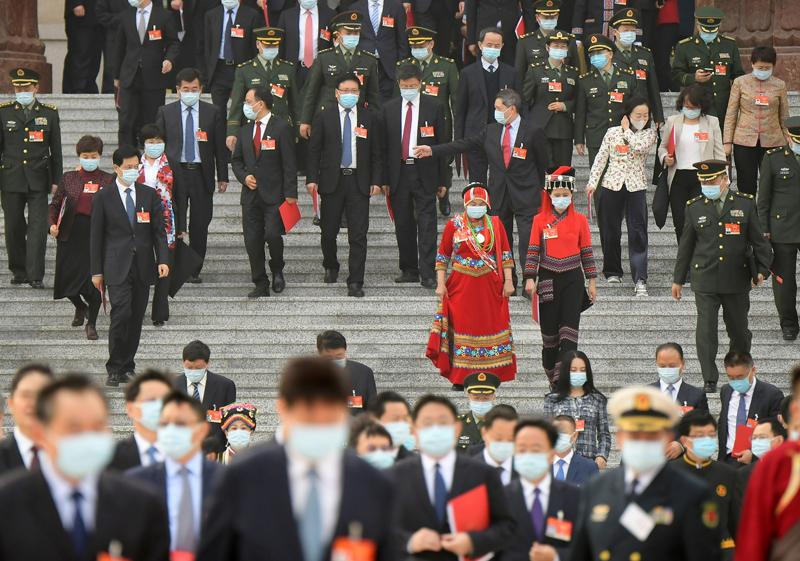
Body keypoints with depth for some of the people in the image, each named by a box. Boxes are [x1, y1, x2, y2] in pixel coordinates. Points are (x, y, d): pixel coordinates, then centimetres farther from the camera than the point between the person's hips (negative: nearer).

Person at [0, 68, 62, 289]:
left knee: (38, 227, -7)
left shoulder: (49, 113, 7)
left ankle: (35, 276, -6)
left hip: (39, 180, -1)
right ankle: (18, 271, 19)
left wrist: (56, 181, 7)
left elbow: (56, 151, 11)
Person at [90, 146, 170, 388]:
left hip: (143, 267, 3)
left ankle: (127, 367, 16)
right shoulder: (103, 198, 2)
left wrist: (163, 260, -4)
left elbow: (159, 231, 9)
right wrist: (96, 271, 0)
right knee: (121, 315, -15)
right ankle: (114, 370, -8)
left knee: (136, 319, 5)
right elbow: (96, 236, 3)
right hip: (117, 266, -3)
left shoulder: (150, 195, 9)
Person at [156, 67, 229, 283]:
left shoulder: (213, 113, 7)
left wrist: (222, 177, 5)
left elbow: (220, 147, 8)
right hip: (174, 173, -1)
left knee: (200, 225, 3)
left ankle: (194, 270, 11)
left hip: (202, 174, 1)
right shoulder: (166, 112, 7)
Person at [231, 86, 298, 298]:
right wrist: (244, 176, 0)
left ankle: (277, 270, 12)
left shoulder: (281, 129, -4)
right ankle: (261, 285, 9)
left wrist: (290, 193, -12)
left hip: (274, 195, -5)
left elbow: (289, 164, -6)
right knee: (252, 241, 2)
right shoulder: (245, 130, 14)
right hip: (251, 194, 5)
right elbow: (236, 160, 22)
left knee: (272, 235, -17)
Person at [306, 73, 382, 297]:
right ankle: (331, 267, 35)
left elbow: (376, 153, 9)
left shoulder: (369, 118, 7)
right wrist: (311, 179, -5)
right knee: (329, 231, 8)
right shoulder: (324, 117, 5)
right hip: (332, 180, 0)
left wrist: (376, 181, 0)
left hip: (359, 181, 0)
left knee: (358, 234, -5)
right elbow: (314, 150, 4)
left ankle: (355, 282, -4)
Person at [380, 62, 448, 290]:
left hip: (425, 173, -2)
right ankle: (409, 270, 18)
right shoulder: (388, 109, 8)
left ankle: (428, 274, -7)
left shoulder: (434, 107, 2)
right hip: (398, 173, 2)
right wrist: (384, 179, 2)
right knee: (403, 225, 7)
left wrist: (442, 180, 0)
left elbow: (442, 144, 4)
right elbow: (383, 146, 9)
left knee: (427, 224, -7)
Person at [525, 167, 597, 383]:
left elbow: (586, 252, 7)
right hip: (548, 280, 0)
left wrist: (591, 282, 5)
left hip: (573, 278, 0)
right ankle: (551, 372, 19)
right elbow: (533, 251, 2)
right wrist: (530, 278, -8)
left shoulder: (580, 220, 4)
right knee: (549, 329, 4)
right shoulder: (540, 220, 3)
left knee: (569, 329, -9)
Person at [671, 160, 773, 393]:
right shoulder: (694, 208, 4)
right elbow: (686, 246, 12)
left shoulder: (745, 204, 1)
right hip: (705, 280, 0)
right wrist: (678, 279, 15)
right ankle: (709, 381, -5)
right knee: (705, 331, -9)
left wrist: (762, 268, -7)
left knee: (739, 331, 10)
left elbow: (758, 240, 5)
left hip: (737, 281, 0)